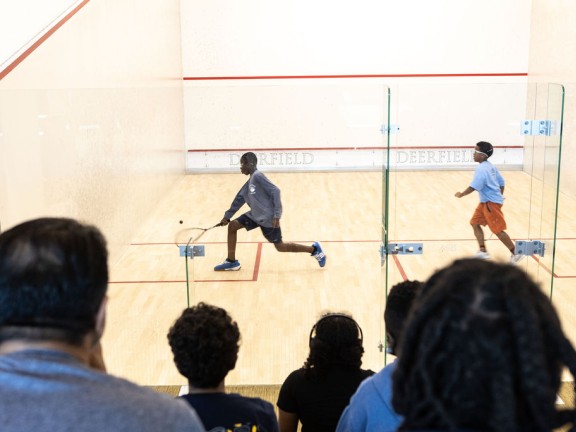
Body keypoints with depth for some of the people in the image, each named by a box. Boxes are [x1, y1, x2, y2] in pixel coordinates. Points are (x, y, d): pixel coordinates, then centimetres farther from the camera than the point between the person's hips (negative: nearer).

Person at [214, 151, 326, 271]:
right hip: (256, 215, 9)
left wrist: (276, 215, -25)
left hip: (268, 218, -9)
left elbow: (275, 191, -22)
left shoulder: (258, 176, -16)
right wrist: (227, 216, 24)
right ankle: (232, 262, 11)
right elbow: (239, 199, 22)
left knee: (280, 247, 0)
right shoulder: (249, 182, 12)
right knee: (232, 226, 4)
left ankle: (314, 249, 13)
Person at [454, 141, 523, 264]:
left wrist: (461, 194, -11)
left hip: (491, 203, -10)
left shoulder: (481, 169, -20)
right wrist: (500, 196, 27)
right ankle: (483, 252, 13)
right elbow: (501, 182, 16)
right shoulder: (490, 166, 10)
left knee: (498, 230, -3)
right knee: (475, 223, 10)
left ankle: (516, 253, 8)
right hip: (485, 202, 10)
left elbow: (474, 187, -25)